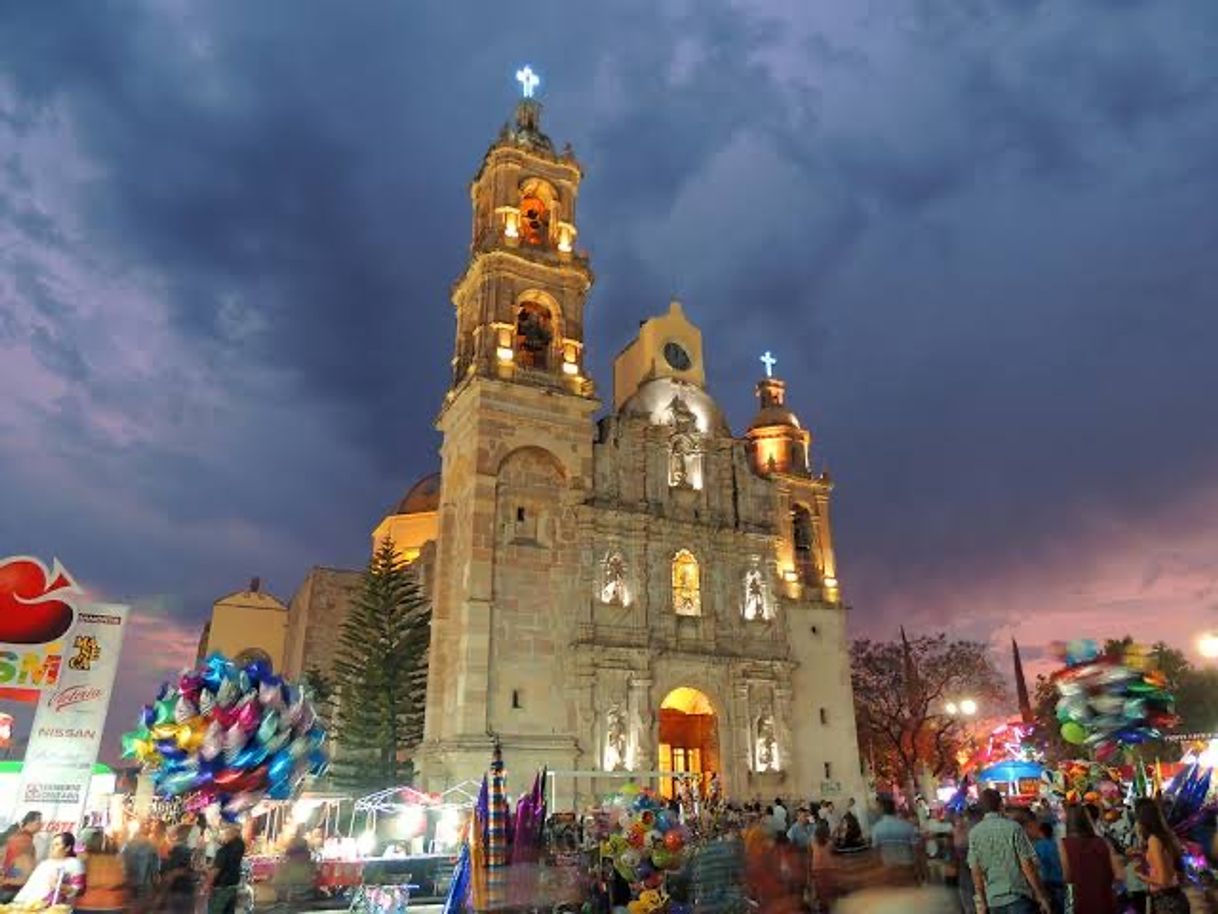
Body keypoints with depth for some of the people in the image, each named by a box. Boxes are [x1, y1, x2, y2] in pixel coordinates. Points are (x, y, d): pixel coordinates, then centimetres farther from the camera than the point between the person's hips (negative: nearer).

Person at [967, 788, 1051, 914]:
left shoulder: (974, 833, 1)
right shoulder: (1013, 828, -9)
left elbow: (976, 872, 1)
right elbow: (1027, 866, -10)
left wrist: (981, 903, 9)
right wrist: (1041, 896, 0)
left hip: (993, 899, 4)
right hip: (1018, 896, -4)